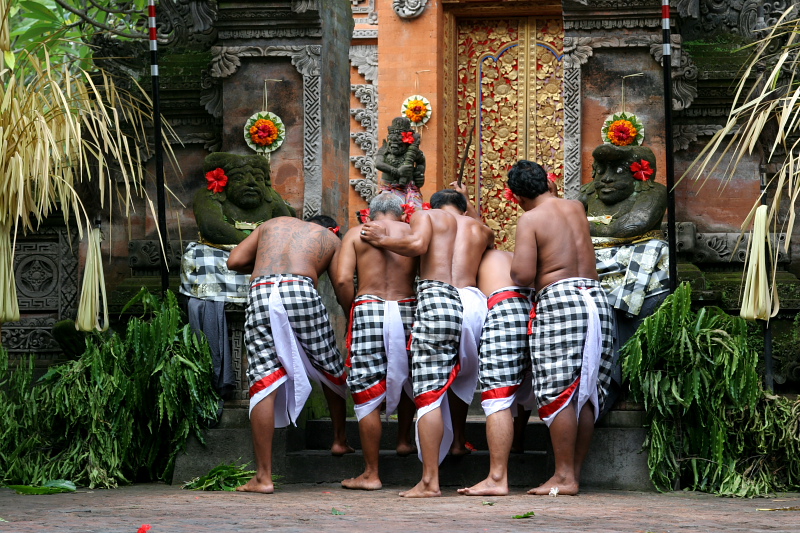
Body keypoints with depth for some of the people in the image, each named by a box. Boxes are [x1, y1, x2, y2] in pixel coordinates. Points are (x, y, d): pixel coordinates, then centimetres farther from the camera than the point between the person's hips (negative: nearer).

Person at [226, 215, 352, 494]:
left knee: (263, 382, -3)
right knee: (330, 368, 25)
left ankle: (264, 476, -6)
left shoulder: (273, 224, 30)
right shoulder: (331, 239, 26)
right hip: (301, 291, -1)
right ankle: (340, 439, 39)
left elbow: (235, 261, 19)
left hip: (260, 293, 1)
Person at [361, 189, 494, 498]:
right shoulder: (482, 230, 26)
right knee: (461, 378, 27)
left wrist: (382, 240, 9)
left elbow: (417, 244, -5)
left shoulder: (425, 216, 13)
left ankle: (430, 481, -13)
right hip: (474, 302, 4)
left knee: (429, 394, -7)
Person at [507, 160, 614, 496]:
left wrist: (517, 275, 12)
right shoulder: (576, 209, 17)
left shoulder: (530, 219, -3)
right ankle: (575, 473, 10)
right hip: (597, 298, 7)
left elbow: (523, 274, -13)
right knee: (586, 393, 7)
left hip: (559, 300, -7)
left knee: (558, 393, -5)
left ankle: (564, 477, -8)